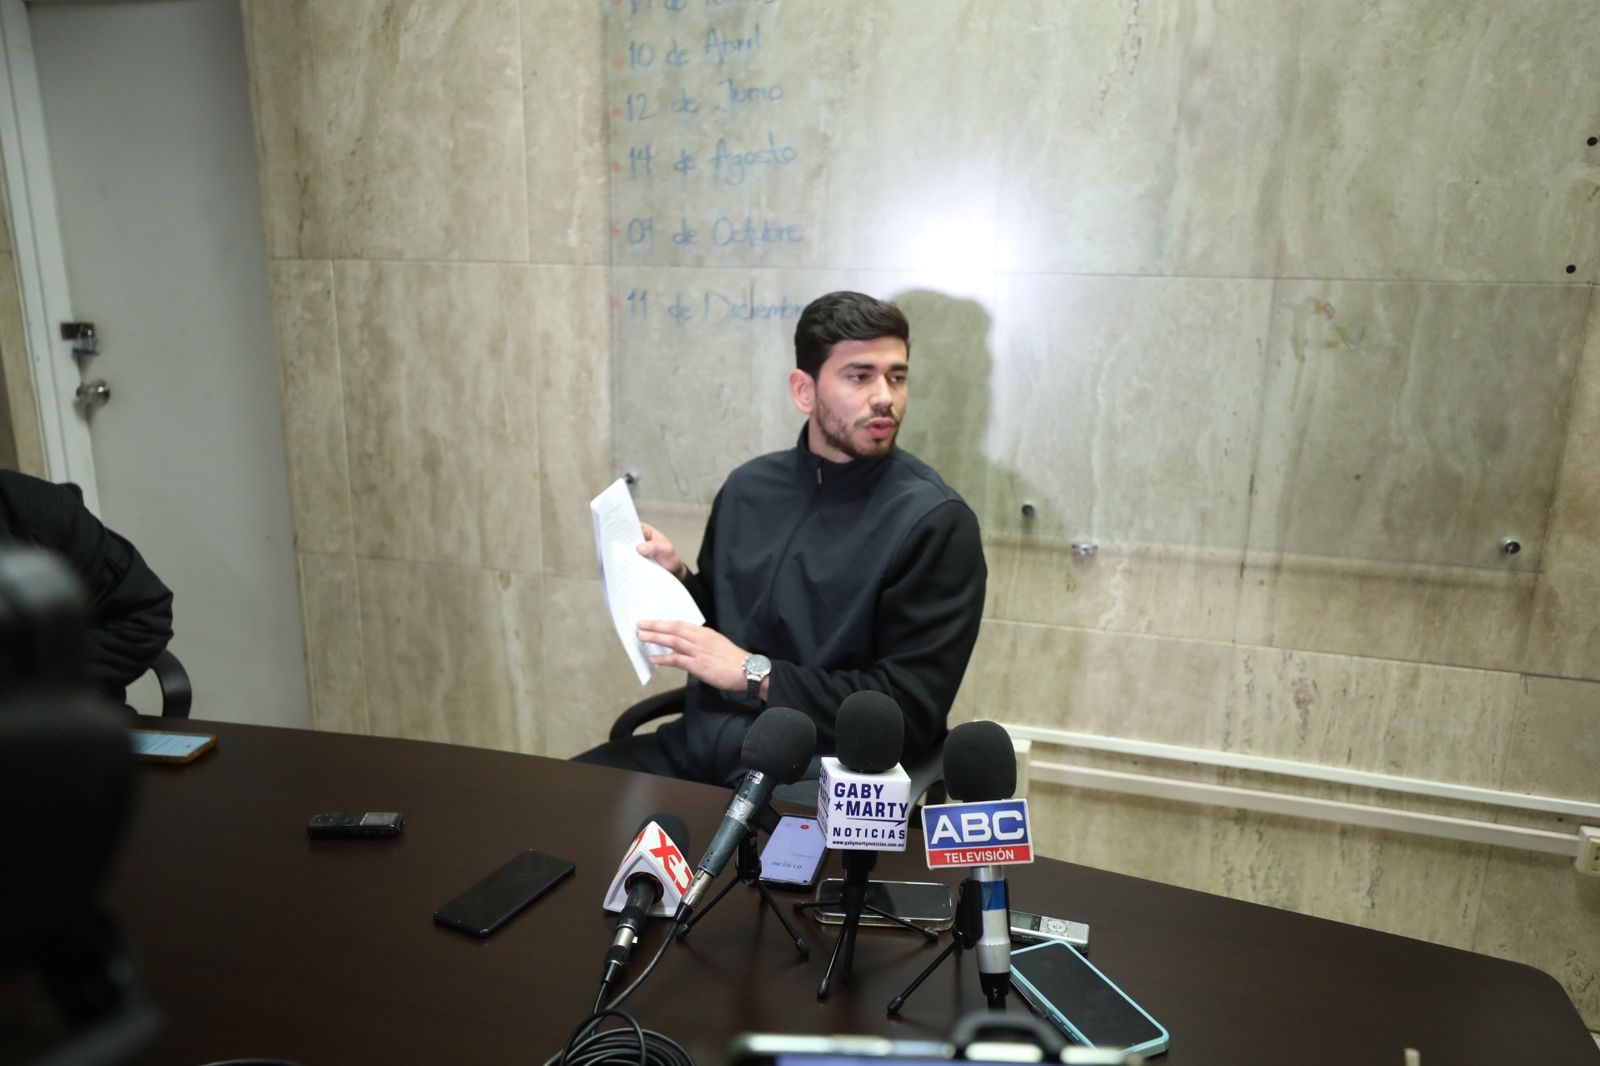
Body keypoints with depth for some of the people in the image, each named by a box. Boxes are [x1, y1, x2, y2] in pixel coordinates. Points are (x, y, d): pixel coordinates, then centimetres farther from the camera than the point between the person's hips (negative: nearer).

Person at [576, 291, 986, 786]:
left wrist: (754, 674, -16)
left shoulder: (935, 521, -11)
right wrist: (675, 578, -2)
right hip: (699, 743, 6)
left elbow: (910, 711, -13)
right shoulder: (747, 487, 7)